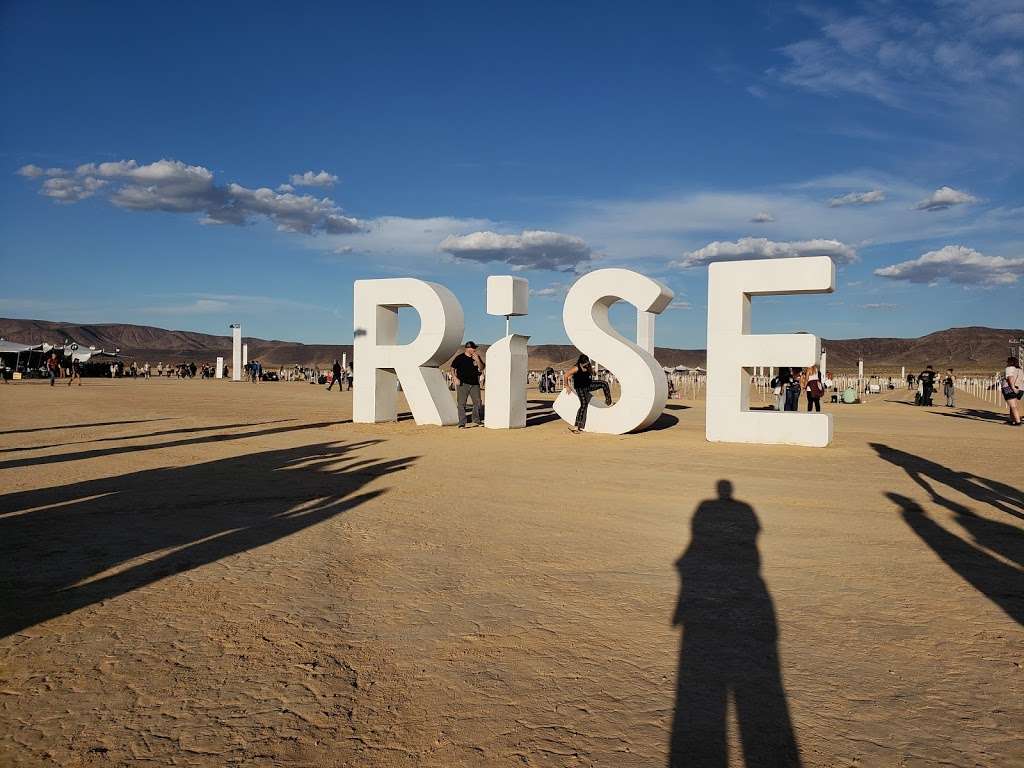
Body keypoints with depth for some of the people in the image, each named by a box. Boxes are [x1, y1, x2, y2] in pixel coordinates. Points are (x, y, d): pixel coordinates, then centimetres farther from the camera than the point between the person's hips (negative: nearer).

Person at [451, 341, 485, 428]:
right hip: (463, 384, -4)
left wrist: (477, 360, -11)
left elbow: (481, 369, 4)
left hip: (475, 384, 4)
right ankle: (462, 423, -1)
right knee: (461, 403, -5)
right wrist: (455, 378, -12)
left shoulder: (477, 357, 8)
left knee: (477, 402, 7)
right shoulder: (459, 358, -2)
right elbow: (452, 369, 1)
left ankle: (476, 419, 28)